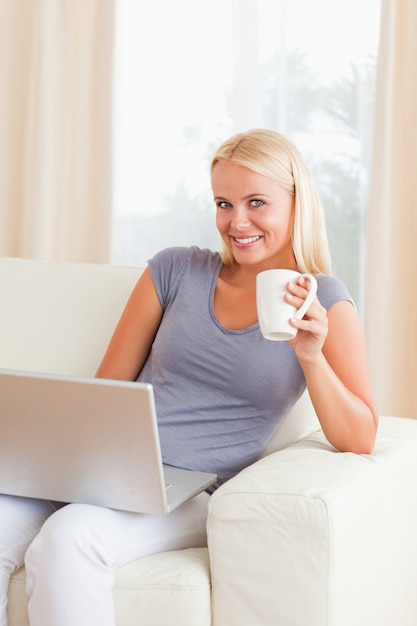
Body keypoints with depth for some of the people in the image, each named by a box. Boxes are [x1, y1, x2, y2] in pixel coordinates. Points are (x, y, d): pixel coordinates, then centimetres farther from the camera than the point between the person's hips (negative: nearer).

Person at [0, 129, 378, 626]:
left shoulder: (323, 301, 3)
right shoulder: (175, 270, 10)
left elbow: (360, 440, -4)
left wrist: (311, 355, -20)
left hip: (193, 493, -3)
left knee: (67, 537, -33)